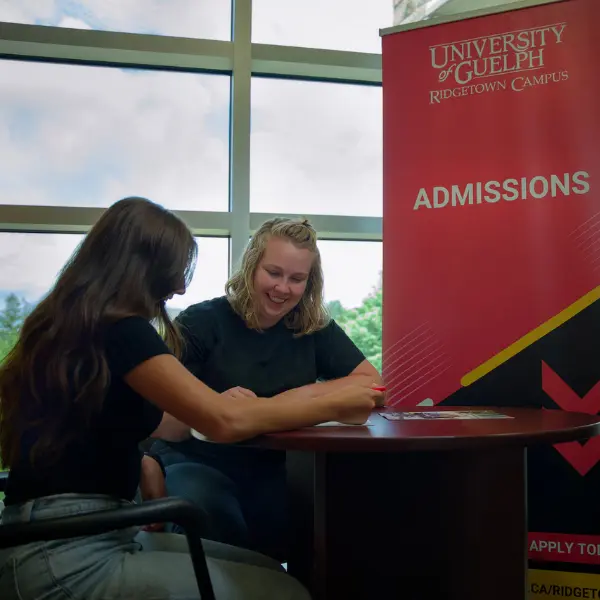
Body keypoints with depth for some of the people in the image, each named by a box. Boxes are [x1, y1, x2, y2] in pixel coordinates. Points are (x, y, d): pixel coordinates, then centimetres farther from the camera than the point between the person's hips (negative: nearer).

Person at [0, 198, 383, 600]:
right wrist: (336, 406, -11)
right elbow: (226, 422, -22)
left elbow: (152, 424, 23)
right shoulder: (119, 329, -16)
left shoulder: (77, 326, 13)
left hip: (98, 534, 10)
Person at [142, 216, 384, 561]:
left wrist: (299, 396, -13)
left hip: (275, 470, 3)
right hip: (198, 462, -2)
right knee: (208, 514, -37)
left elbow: (372, 382, -1)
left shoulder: (316, 328, 7)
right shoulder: (201, 321, -4)